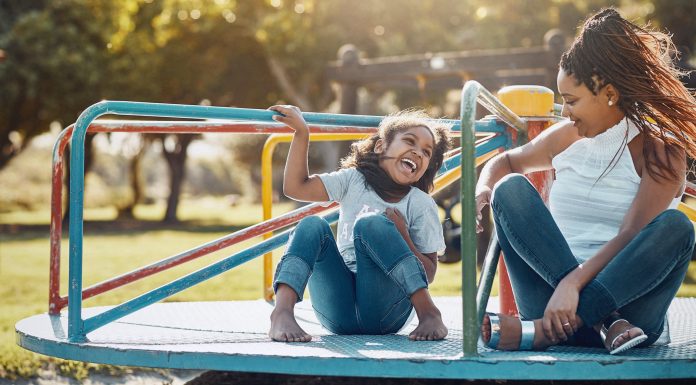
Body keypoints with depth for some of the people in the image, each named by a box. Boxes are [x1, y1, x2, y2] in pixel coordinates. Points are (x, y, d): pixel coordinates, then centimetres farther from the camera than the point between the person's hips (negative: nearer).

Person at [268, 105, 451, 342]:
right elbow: (296, 187, 6)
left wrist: (402, 238, -13)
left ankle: (428, 313, -31)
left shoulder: (421, 205, 6)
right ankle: (282, 312, -41)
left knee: (371, 224, -23)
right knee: (312, 225, -19)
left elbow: (429, 273, 4)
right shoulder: (354, 181, 14)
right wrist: (301, 132, 2)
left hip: (384, 314, -2)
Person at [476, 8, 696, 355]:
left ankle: (544, 330, -40)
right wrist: (483, 189, 3)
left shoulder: (659, 150, -3)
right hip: (553, 292, 4)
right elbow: (506, 162, 28)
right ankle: (602, 323, -31)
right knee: (510, 188, -14)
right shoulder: (565, 137, 11)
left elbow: (631, 237, -15)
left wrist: (574, 283, -30)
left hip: (622, 296, -3)